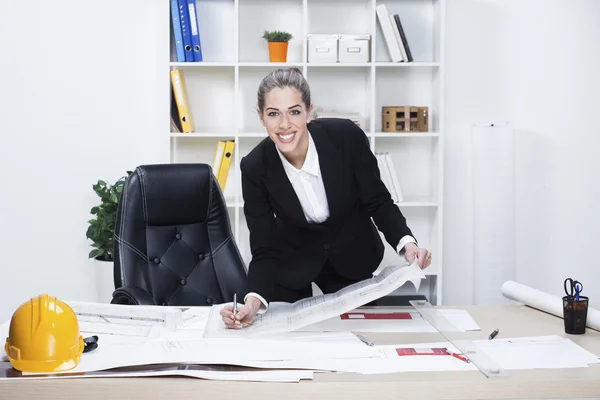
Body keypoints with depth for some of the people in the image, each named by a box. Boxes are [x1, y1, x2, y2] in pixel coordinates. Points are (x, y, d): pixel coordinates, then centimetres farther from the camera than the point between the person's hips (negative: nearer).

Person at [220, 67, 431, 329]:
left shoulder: (347, 137, -27)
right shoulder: (255, 167, -25)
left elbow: (378, 202, -14)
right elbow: (265, 251, -21)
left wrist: (406, 243, -32)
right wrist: (252, 302, -39)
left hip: (352, 257, 1)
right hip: (291, 264, 0)